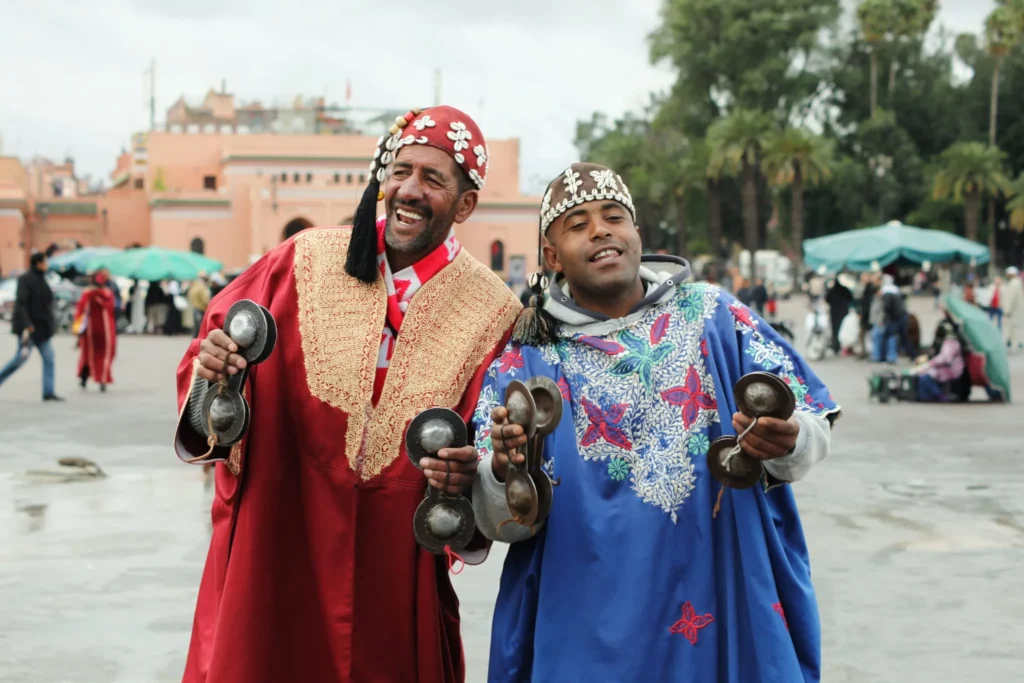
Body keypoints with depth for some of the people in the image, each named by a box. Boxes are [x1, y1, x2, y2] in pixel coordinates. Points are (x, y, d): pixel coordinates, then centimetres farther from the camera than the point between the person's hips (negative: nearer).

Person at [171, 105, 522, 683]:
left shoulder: (494, 314, -5)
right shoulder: (306, 260, -2)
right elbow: (216, 342, 3)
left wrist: (469, 476, -24)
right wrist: (209, 373, -19)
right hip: (271, 559, 1)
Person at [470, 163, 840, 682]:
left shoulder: (715, 316, 2)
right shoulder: (524, 365, 0)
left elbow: (813, 430, -2)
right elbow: (504, 523, -5)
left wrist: (785, 445, -25)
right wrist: (505, 469, -27)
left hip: (731, 606, 1)